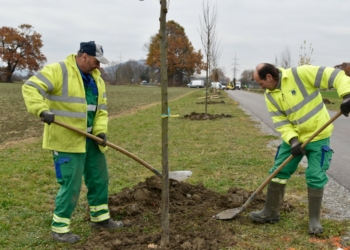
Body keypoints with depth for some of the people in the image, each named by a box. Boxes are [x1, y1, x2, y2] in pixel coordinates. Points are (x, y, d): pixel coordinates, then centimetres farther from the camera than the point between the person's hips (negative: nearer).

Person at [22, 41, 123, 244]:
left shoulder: (96, 78, 10)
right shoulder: (58, 71, -14)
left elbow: (101, 108, 10)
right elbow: (30, 88, -20)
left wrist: (101, 130, -5)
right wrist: (42, 110, -34)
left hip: (90, 139, 8)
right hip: (67, 140, -8)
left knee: (99, 178, 15)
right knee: (71, 184, -5)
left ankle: (100, 218, 32)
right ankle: (59, 228, 11)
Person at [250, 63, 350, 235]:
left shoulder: (301, 74, -20)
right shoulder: (270, 95, -2)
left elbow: (335, 76, -21)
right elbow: (280, 122, -5)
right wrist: (292, 139, -21)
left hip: (318, 136, -5)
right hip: (293, 137, 6)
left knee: (315, 177, -4)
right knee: (278, 172, 6)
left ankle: (314, 219, 12)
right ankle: (270, 212, 20)